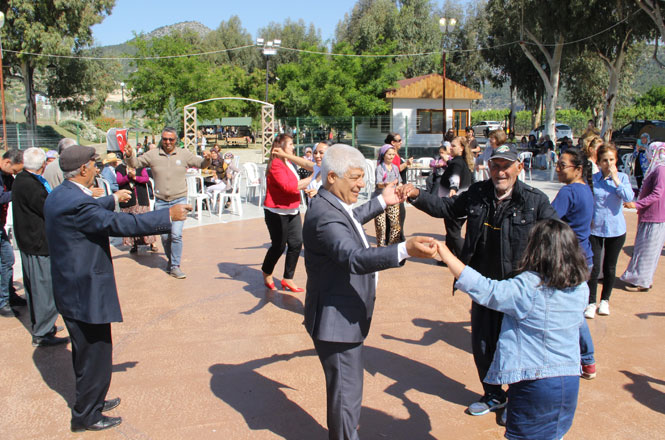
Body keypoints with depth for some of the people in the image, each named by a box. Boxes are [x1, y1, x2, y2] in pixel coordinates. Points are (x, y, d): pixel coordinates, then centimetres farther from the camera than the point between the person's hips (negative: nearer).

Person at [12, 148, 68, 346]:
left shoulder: (21, 180, 8)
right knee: (45, 288, -2)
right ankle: (42, 334, 7)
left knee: (34, 288, 20)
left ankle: (38, 325, 35)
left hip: (28, 241, 11)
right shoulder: (31, 186, -23)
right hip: (40, 244, -11)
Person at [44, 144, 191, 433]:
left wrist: (113, 199, 39)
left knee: (86, 351, 24)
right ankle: (86, 415, 21)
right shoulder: (76, 201, -26)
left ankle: (91, 401, 41)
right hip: (85, 292, -11)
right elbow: (121, 224, -30)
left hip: (70, 288, 11)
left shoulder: (59, 196, 6)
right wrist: (168, 215, -24)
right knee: (95, 353, 5)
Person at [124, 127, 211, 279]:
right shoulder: (152, 155, 2)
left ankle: (175, 266, 0)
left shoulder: (184, 154, 2)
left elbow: (201, 164, 6)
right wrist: (129, 155, -13)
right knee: (165, 236, 9)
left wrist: (206, 159, -16)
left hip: (179, 200, -1)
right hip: (161, 202, 2)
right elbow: (135, 164, 7)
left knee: (176, 234, -11)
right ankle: (170, 259, 33)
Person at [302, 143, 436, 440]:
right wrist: (405, 250, -50)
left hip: (345, 316, 11)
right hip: (337, 320, -11)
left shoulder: (334, 204, 6)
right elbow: (354, 258, -41)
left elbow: (351, 220, 29)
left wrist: (382, 202, 29)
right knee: (346, 392, 3)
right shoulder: (324, 215, -27)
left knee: (344, 389, 26)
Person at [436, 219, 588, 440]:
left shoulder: (527, 288, -22)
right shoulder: (581, 289, -3)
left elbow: (483, 289, -26)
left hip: (534, 382, -6)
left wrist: (446, 255, -20)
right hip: (570, 381, 6)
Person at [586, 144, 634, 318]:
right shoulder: (591, 179, -3)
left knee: (610, 267, 12)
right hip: (595, 229, -1)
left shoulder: (622, 177, -1)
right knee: (594, 267, -3)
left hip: (616, 229, 1)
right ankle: (591, 302, 11)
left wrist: (616, 179, -17)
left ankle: (605, 300, 30)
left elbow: (629, 197, -17)